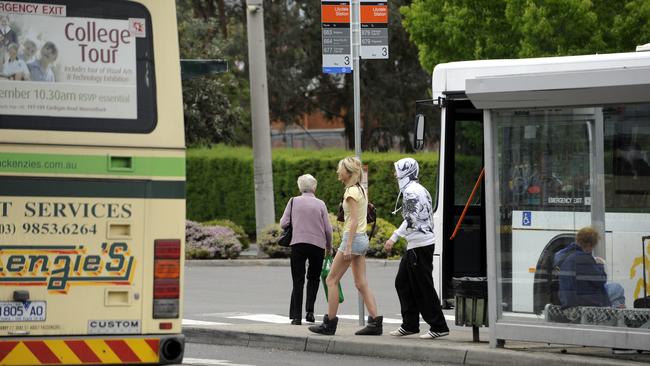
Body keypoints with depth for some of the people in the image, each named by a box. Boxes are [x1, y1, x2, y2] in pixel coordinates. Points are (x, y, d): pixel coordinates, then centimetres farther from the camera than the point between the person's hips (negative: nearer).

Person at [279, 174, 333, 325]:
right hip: (317, 244, 0)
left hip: (298, 244, 0)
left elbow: (283, 223, -1)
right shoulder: (320, 204, 3)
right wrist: (329, 247, 16)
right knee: (314, 278, 17)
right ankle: (309, 310, -1)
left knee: (298, 280, 4)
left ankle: (296, 316, -3)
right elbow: (328, 229, 2)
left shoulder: (294, 201, 3)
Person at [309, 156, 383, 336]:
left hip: (353, 238, -9)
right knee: (361, 284, 7)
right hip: (363, 238, 9)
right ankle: (375, 322, -1)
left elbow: (354, 221, -19)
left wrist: (348, 246, -21)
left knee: (331, 280, -1)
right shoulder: (361, 190, 13)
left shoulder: (351, 192, -13)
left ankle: (329, 323, 0)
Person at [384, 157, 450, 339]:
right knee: (402, 282, 14)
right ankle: (410, 325, 17)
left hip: (419, 245, -11)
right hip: (415, 245, 11)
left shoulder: (411, 191, -13)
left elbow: (411, 219, -22)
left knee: (423, 287, -8)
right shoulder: (419, 189, 19)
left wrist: (394, 238, -21)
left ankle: (438, 327, -6)